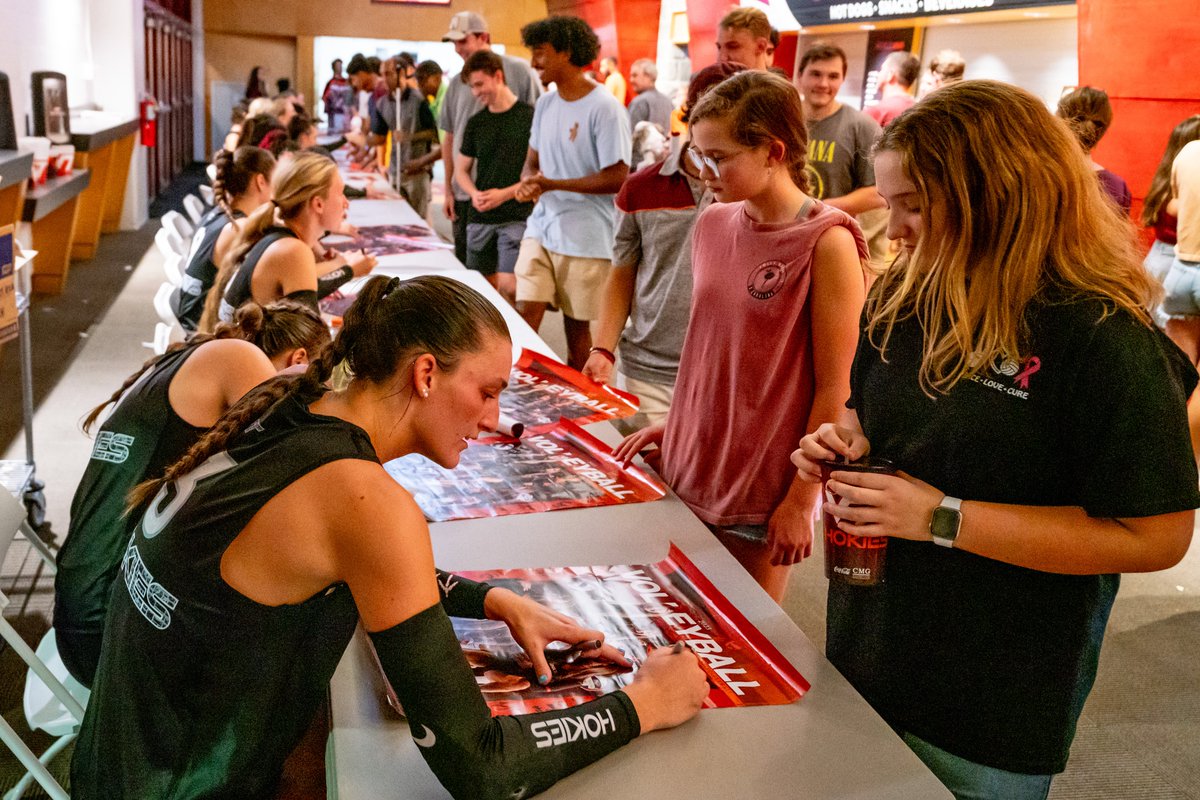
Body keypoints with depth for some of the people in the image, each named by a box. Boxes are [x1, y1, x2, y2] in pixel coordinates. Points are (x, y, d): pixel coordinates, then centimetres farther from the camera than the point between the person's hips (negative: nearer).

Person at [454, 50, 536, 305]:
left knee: (508, 287, -14)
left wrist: (505, 193, -14)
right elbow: (461, 169, 17)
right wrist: (474, 193, -4)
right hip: (480, 217, 5)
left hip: (516, 217, -5)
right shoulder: (476, 123, 10)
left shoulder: (529, 116, -4)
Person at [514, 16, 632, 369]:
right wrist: (527, 182, -7)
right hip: (541, 228, 6)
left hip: (585, 237, -5)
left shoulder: (605, 108, -13)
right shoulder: (545, 104, 9)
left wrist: (552, 184, -20)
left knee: (576, 326, 6)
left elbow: (618, 178, -16)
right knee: (525, 313, -4)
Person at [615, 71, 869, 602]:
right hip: (689, 469, 6)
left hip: (762, 491, -5)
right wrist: (674, 425, 14)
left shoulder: (826, 243, -15)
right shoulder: (713, 223, 4)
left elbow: (835, 389, -14)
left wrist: (800, 501, -12)